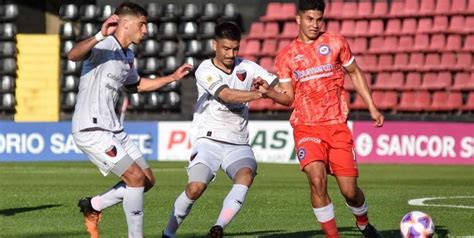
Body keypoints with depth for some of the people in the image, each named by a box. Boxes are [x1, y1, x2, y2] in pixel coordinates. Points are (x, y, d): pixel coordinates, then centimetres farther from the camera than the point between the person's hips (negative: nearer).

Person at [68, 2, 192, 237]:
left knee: (147, 180, 9)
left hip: (114, 129, 10)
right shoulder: (104, 46, -15)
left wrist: (173, 77, 29)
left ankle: (93, 206, 22)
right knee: (135, 177, -16)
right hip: (91, 130, -10)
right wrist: (100, 36, -51)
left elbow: (135, 85, 35)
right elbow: (73, 55, -35)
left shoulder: (128, 56, 14)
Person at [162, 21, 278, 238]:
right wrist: (258, 93, -32)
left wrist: (267, 86, -18)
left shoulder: (247, 68, 6)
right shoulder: (205, 70, -8)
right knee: (196, 187, -20)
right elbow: (227, 95, -24)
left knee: (246, 175, -27)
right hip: (209, 139, -3)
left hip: (238, 143, 3)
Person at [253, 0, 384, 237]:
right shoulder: (285, 56, 5)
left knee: (349, 190, -1)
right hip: (306, 127, -1)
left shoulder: (335, 43, 5)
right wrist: (268, 92, -13)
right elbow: (288, 97, 7)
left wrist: (372, 108, 12)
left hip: (337, 126, 1)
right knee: (317, 180, -23)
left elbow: (355, 73, 16)